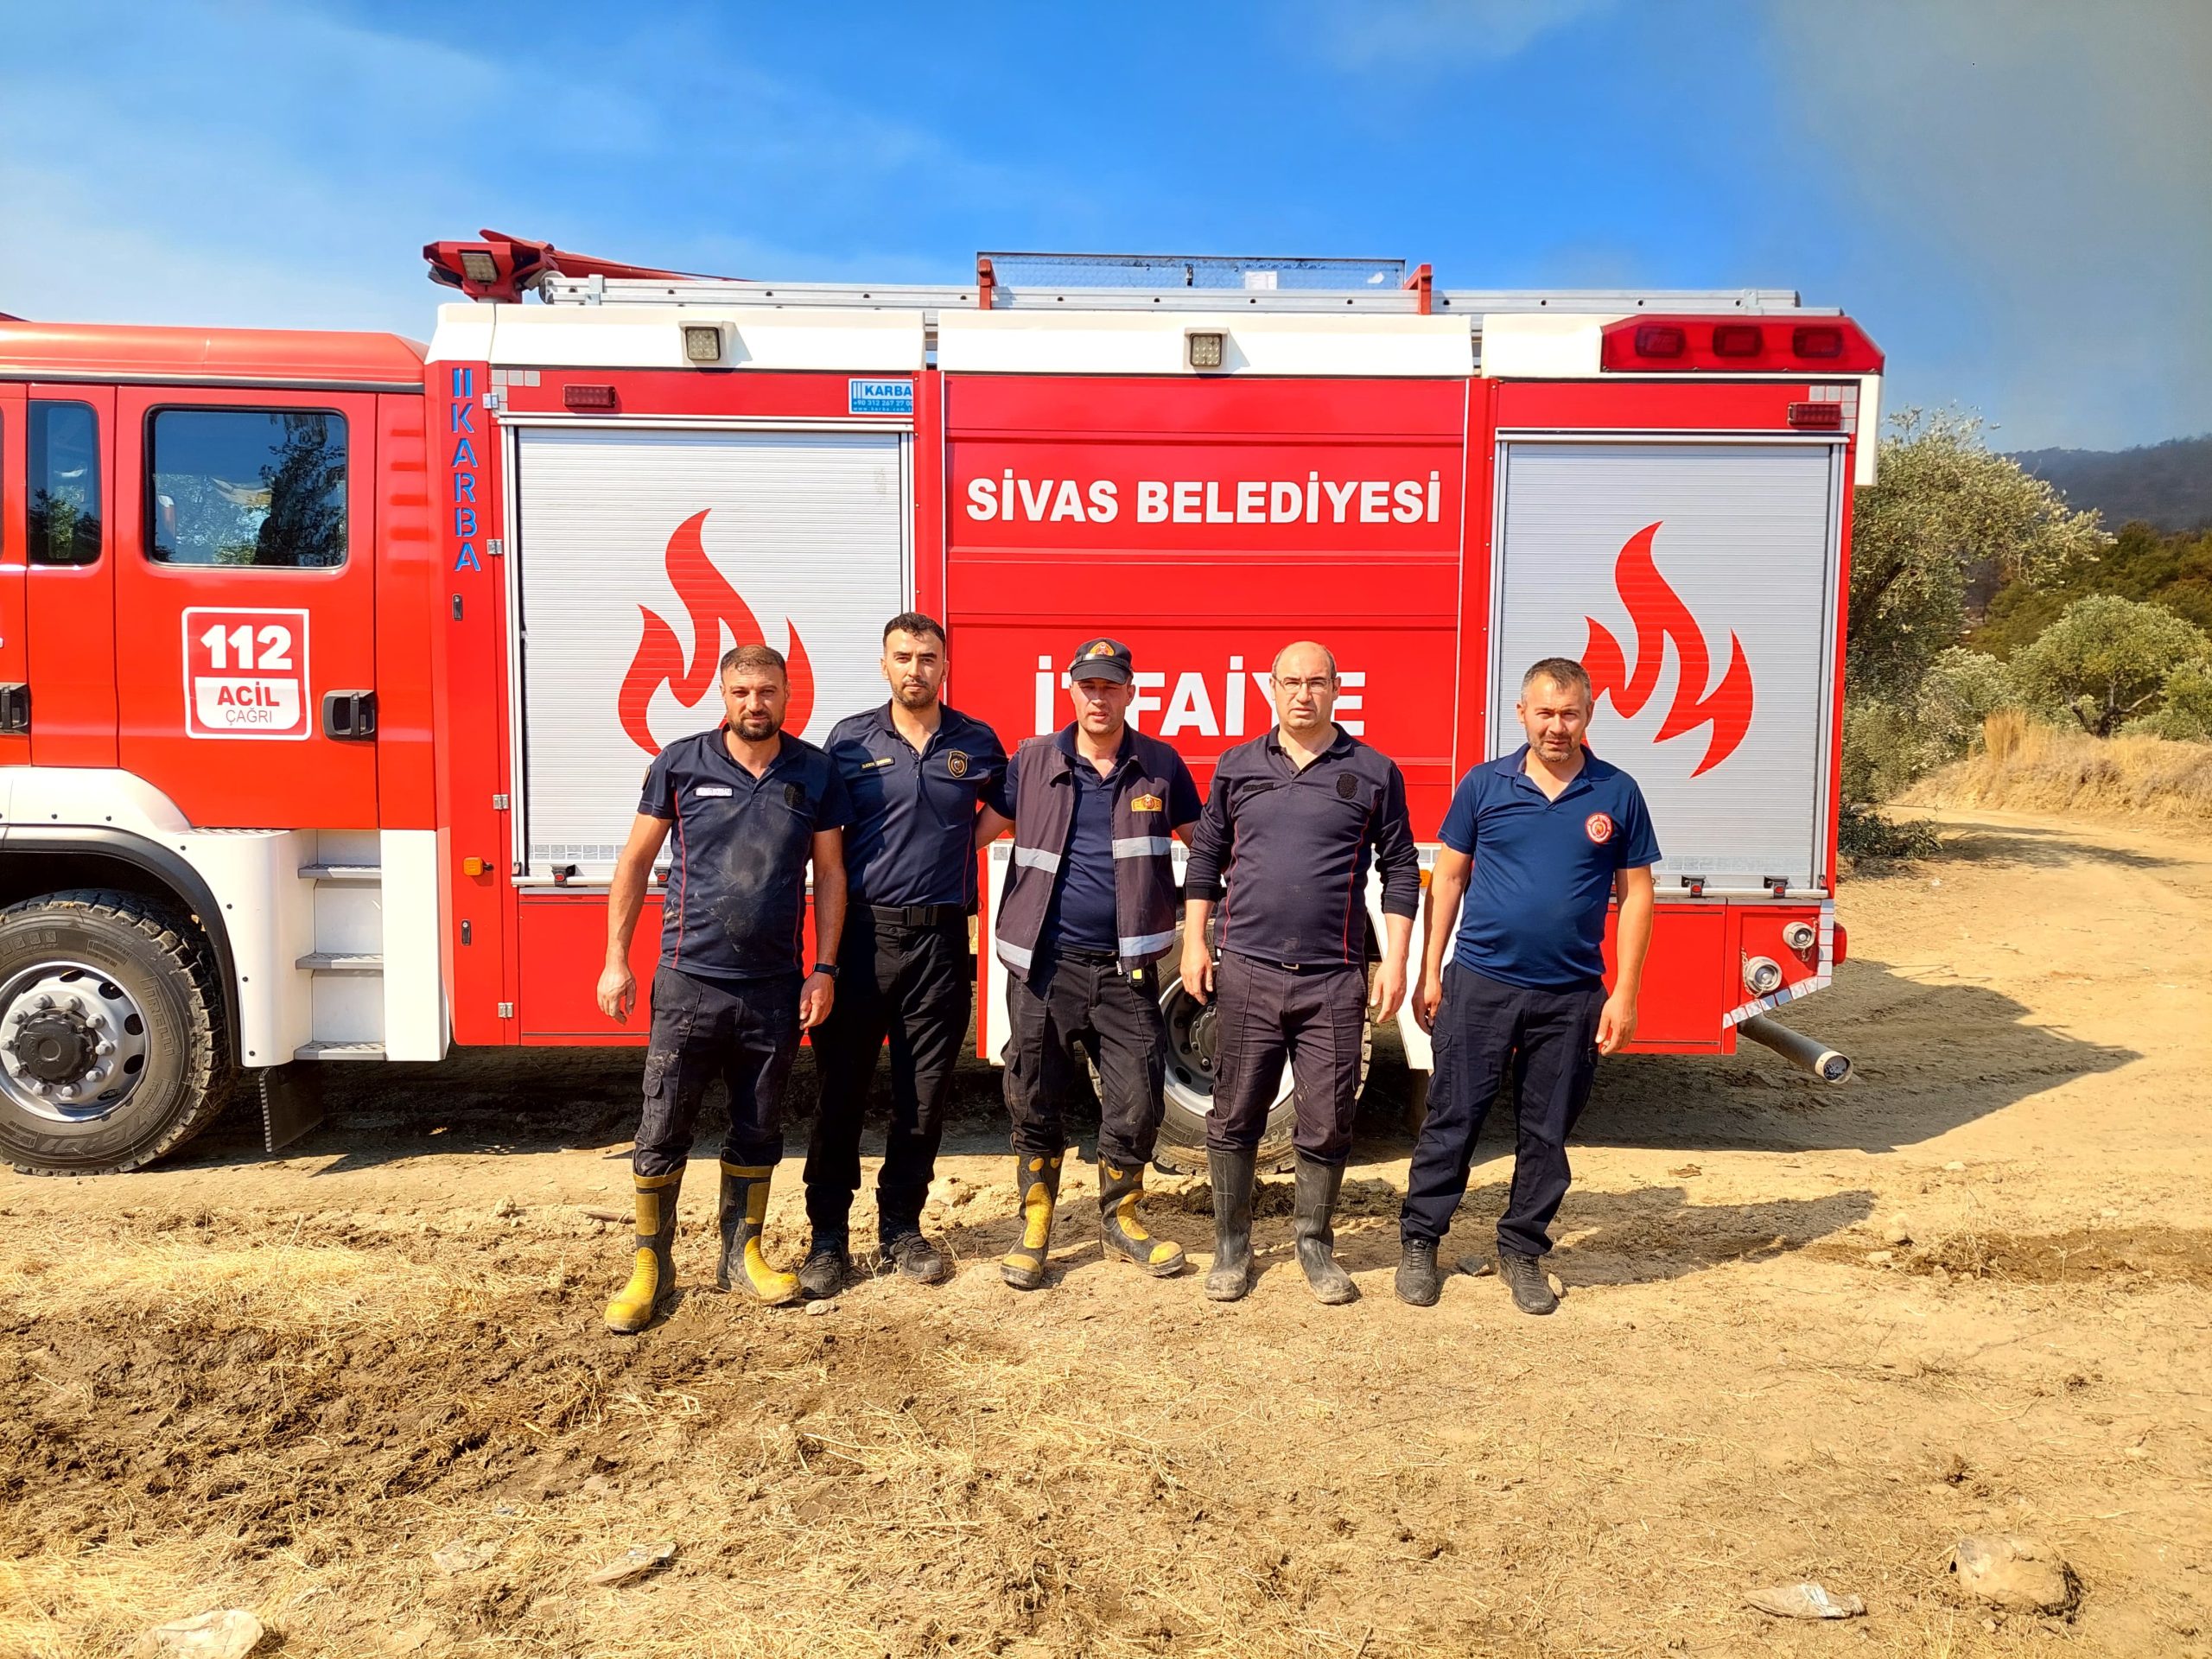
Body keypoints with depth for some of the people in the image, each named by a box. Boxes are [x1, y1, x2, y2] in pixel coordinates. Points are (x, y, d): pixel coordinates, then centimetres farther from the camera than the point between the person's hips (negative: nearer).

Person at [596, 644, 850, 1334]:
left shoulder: (816, 773, 2)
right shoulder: (680, 764, -2)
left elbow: (830, 874, 6)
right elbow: (636, 861, 3)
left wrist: (824, 969, 0)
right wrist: (616, 959, -1)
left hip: (775, 988, 2)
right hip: (690, 983, -2)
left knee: (758, 1132, 12)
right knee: (662, 1130, 1)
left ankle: (742, 1254, 28)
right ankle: (650, 1266, 17)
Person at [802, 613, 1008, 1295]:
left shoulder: (978, 743, 6)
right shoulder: (850, 739, 2)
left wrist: (958, 845, 6)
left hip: (941, 939, 1)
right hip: (863, 934, -1)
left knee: (924, 1092, 8)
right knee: (840, 1086, 3)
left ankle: (901, 1226, 23)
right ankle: (827, 1234, 15)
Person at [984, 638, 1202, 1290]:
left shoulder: (1161, 765, 5)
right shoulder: (1031, 762, 3)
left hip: (1126, 967, 1)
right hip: (1044, 966, 0)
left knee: (1137, 1100, 4)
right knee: (1036, 1101, 7)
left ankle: (1120, 1220, 25)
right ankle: (1034, 1228, 23)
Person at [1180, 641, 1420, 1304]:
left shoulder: (1374, 773, 3)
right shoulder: (1237, 766, 7)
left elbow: (1400, 870, 5)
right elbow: (1206, 857, 12)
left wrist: (1395, 961, -1)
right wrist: (1195, 943, 6)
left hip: (1334, 981, -1)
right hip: (1246, 973, 1)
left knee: (1327, 1123, 6)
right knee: (1234, 1117, 8)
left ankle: (1315, 1245, 25)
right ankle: (1232, 1245, 23)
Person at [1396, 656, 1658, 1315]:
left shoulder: (1617, 794, 1)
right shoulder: (1484, 784, 0)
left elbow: (1636, 893, 3)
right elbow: (1448, 877, 5)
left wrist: (1624, 995, -2)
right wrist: (1429, 972, 1)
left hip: (1571, 995, 1)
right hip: (1479, 983, -1)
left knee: (1547, 1132, 11)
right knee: (1452, 1118, 5)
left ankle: (1522, 1252, 26)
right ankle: (1418, 1241, 19)